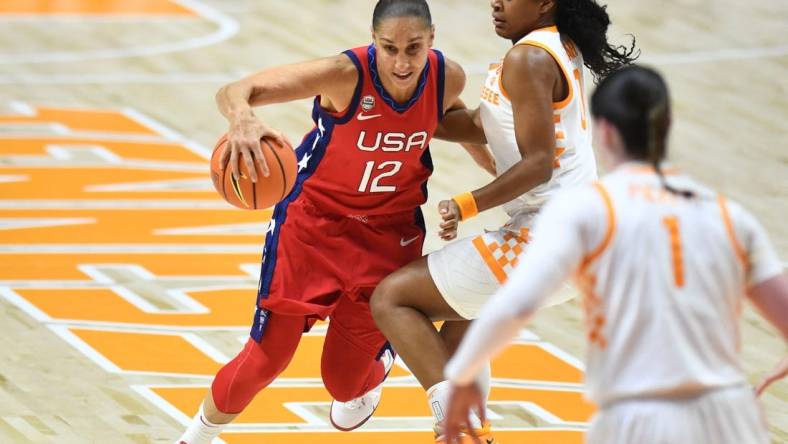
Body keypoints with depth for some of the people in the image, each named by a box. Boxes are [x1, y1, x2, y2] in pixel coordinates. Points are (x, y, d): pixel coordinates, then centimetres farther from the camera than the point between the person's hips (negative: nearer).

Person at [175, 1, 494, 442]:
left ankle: (378, 367, 42)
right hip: (313, 220, -3)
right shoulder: (346, 74, -29)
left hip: (388, 235, 3)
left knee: (345, 382, 3)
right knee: (265, 360, -2)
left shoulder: (448, 78, -16)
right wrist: (244, 119, -61)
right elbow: (234, 91, -37)